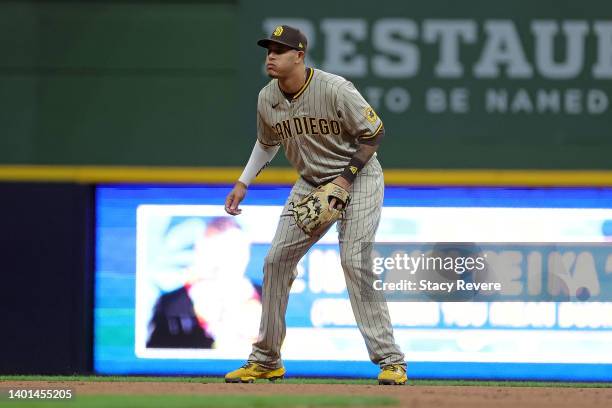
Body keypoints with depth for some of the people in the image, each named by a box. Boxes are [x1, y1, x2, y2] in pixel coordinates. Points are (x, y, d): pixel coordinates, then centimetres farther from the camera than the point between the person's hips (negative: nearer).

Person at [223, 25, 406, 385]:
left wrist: (345, 178, -22)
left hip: (358, 177, -7)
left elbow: (374, 132, -15)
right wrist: (243, 183, 9)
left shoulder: (335, 90, -23)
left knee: (356, 261, -20)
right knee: (277, 260, 2)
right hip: (311, 184, 7)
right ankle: (266, 361, 13)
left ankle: (390, 359, -15)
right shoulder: (267, 99, -3)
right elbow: (267, 143, 17)